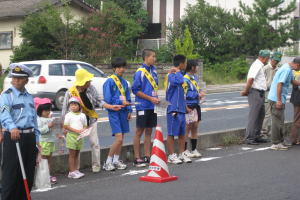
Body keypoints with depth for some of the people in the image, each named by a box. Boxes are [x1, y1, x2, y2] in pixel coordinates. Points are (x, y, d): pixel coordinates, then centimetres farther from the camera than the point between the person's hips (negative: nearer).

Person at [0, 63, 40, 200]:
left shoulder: (29, 97, 16)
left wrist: (36, 140, 18)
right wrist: (12, 127, -44)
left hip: (29, 137, 7)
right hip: (13, 136, -6)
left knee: (28, 173, 11)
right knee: (11, 173, -6)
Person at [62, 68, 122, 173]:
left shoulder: (91, 88, -7)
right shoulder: (70, 92, -16)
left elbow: (99, 101, 4)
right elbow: (65, 109, -9)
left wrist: (111, 107, -5)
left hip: (91, 119, 3)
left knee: (94, 143, -2)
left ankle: (96, 165, 11)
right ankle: (75, 167, 14)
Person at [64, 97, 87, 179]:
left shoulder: (82, 115, 10)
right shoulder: (68, 115, -4)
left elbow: (85, 126, 14)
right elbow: (65, 126, -10)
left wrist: (84, 130, -10)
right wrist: (77, 131, -17)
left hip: (80, 136, 5)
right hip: (71, 136, -5)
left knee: (76, 154, 11)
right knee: (72, 154, -4)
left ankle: (75, 170, 16)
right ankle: (71, 172, -1)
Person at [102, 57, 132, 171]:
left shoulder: (124, 82, 13)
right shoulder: (109, 82, -7)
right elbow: (107, 100, -12)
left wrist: (129, 110, 8)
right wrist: (120, 102, -17)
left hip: (123, 112, 7)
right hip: (114, 112, -7)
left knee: (121, 139, 9)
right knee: (119, 138, -13)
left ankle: (116, 161, 21)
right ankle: (108, 162, -2)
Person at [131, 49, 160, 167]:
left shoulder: (153, 70, 11)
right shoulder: (140, 72, -12)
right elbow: (135, 90, -14)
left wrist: (156, 98, 6)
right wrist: (150, 98, -15)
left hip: (152, 106, 7)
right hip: (143, 106, -7)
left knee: (149, 131, 11)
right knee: (139, 132, -1)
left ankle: (147, 157, 18)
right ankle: (137, 158, 4)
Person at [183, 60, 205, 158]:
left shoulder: (195, 77, 15)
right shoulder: (185, 79, -15)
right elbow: (185, 94, -21)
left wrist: (200, 93, 4)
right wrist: (198, 95, -17)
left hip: (196, 106, 9)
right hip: (189, 107, -9)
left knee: (195, 128, 12)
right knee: (187, 128, -4)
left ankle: (194, 149, 19)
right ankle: (184, 150, 4)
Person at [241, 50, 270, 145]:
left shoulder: (259, 65, 18)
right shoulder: (257, 65, -15)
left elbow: (251, 79, 21)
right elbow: (250, 79, -25)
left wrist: (246, 91, 14)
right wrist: (246, 91, -16)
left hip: (260, 94, 10)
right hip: (256, 93, -10)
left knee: (261, 115, 15)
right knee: (253, 116, -8)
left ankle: (256, 137, 23)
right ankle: (249, 138, -5)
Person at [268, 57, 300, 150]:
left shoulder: (287, 68, 14)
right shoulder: (287, 70, -18)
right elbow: (279, 84, -24)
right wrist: (279, 100, -24)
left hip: (276, 99, 10)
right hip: (277, 99, -10)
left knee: (279, 121, 14)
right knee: (278, 121, -5)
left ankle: (279, 142, 21)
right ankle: (276, 144, 1)